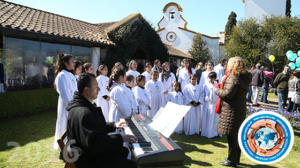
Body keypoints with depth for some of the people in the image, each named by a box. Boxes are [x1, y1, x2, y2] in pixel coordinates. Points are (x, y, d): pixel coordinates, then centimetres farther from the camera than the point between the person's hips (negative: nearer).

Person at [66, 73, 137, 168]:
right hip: (89, 160, -11)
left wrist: (113, 125, 12)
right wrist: (121, 138, -28)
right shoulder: (83, 113, -27)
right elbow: (93, 141, -32)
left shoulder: (86, 106, 10)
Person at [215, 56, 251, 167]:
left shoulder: (233, 78, -18)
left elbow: (228, 93, -24)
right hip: (240, 109, 10)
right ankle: (236, 159, 30)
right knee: (237, 135, 17)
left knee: (231, 136, -1)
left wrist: (217, 90, -7)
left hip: (232, 111, -10)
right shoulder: (243, 78, 12)